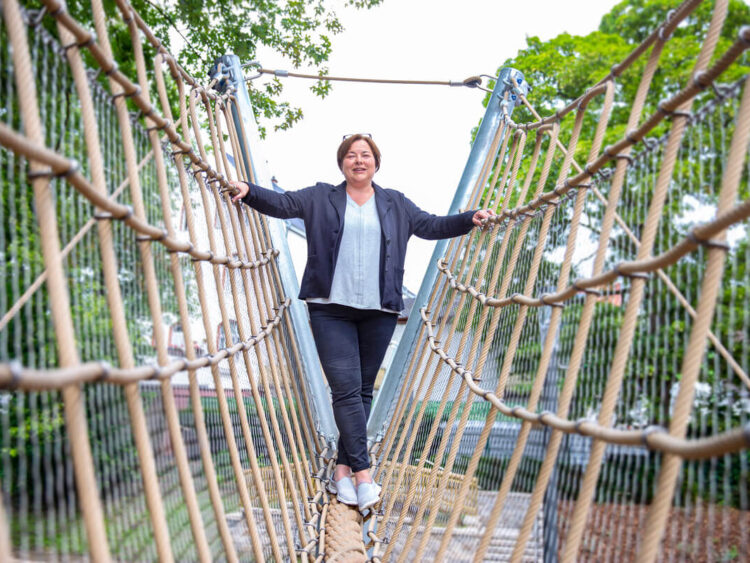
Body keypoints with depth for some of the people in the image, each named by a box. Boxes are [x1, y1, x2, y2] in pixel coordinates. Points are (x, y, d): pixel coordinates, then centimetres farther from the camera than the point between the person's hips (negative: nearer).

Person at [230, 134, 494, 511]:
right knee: (346, 389, -9)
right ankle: (363, 473, -5)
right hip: (332, 310, -2)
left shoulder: (396, 204, 16)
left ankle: (343, 471, 14)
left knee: (363, 391, 5)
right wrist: (249, 192, -13)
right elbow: (283, 203, 3)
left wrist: (469, 219, 4)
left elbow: (432, 226, 16)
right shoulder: (319, 198, 11)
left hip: (379, 311, 3)